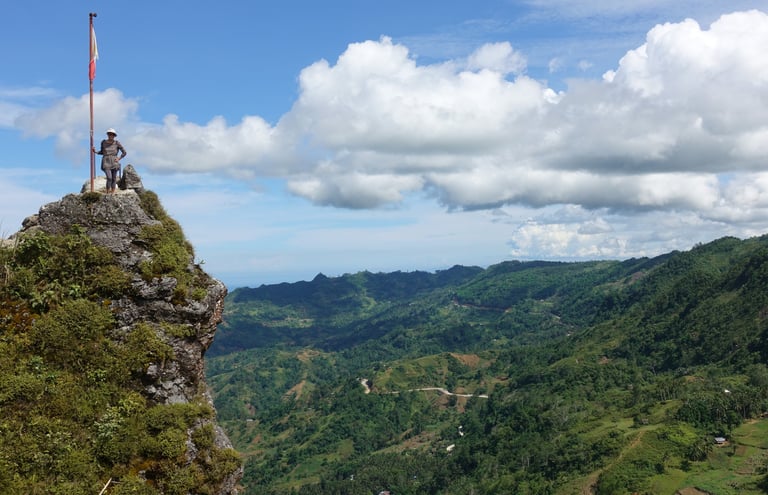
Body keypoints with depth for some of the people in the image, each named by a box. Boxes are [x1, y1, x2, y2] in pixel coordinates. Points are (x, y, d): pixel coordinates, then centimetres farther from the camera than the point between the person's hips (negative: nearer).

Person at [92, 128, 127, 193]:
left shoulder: (117, 143, -2)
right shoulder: (103, 142, 2)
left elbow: (124, 152, 3)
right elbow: (102, 152, 17)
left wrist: (119, 159, -6)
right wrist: (96, 152, 0)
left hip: (114, 163, 1)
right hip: (106, 163, -1)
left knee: (114, 178, 1)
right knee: (109, 177, -17)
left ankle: (112, 194, 9)